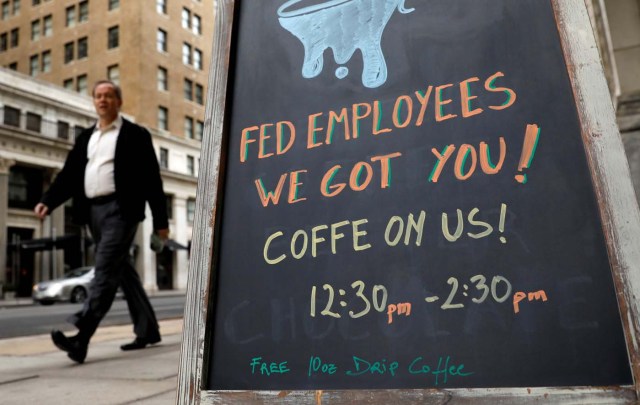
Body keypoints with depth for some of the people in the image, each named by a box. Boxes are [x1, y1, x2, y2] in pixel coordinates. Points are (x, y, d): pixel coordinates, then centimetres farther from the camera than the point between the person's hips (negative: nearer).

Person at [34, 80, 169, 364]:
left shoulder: (135, 135, 2)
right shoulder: (85, 138, 19)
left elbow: (151, 178, -2)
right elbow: (69, 175, 12)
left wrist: (160, 220, -6)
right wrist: (48, 201, -5)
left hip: (120, 209, -7)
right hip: (93, 211, 7)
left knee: (105, 271, -15)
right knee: (122, 271, 11)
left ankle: (81, 338, -21)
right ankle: (147, 330, 21)